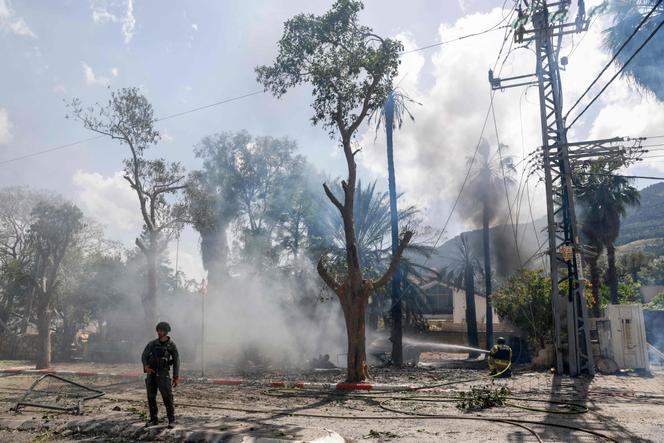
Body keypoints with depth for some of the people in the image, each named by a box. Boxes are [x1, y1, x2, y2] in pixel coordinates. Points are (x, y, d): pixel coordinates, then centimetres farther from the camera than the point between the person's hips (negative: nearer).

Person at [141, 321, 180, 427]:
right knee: (151, 398, 6)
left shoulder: (171, 345, -2)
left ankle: (171, 420, 3)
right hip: (151, 374, 4)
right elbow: (144, 356, 2)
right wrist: (146, 366, -20)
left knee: (167, 397, -8)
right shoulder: (152, 343, 7)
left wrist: (176, 377, -8)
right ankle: (154, 419, 20)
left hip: (163, 374, -4)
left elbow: (176, 361, -2)